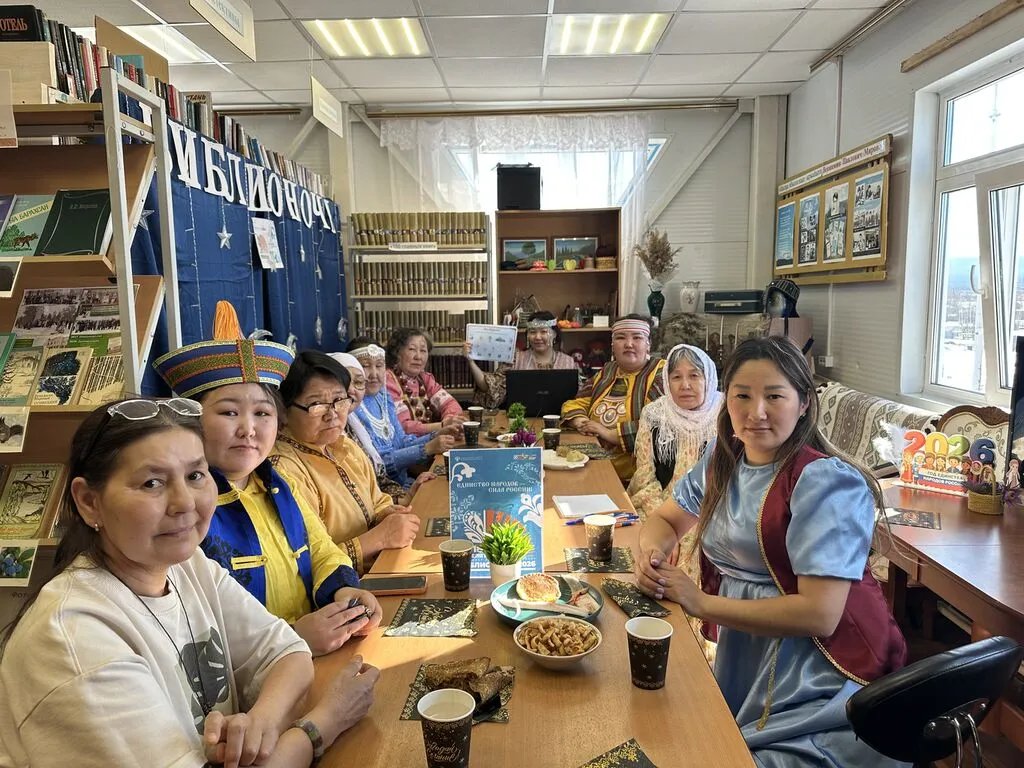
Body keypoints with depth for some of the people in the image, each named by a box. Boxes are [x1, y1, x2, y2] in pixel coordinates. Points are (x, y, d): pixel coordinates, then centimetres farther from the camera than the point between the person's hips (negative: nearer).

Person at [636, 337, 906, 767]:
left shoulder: (824, 482, -17)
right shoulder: (721, 460, 4)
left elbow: (820, 615, -22)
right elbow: (666, 520, 17)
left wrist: (702, 602, -19)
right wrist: (651, 554, -7)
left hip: (820, 678, -5)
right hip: (738, 656, 6)